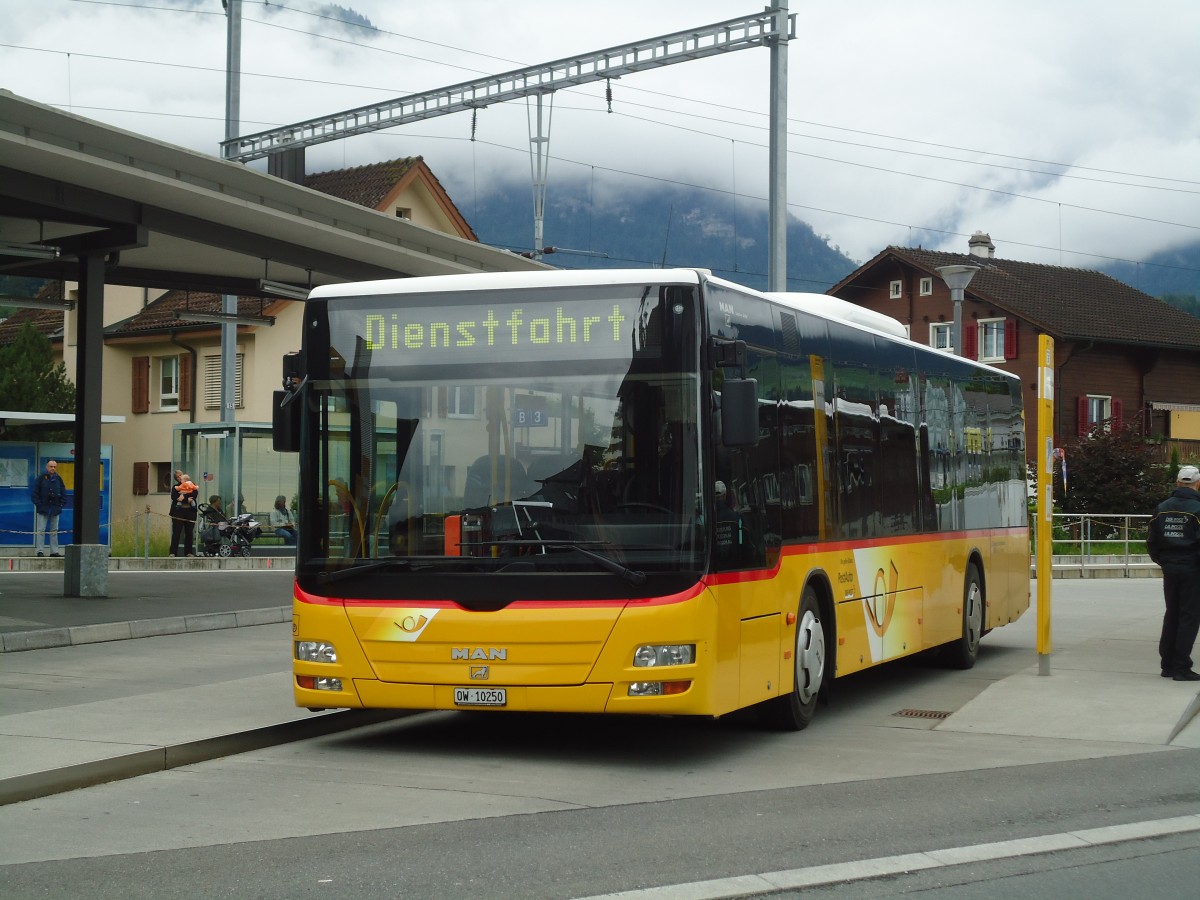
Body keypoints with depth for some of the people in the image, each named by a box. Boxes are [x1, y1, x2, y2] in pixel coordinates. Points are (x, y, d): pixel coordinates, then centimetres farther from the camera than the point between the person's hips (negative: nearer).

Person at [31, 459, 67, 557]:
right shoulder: (41, 477, -3)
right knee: (41, 530, -4)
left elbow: (63, 492, 14)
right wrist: (38, 504, -10)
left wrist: (61, 503, 3)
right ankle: (40, 550, -2)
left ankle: (54, 551, 12)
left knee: (54, 531, 8)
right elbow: (35, 492, -3)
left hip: (55, 508, 4)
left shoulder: (58, 478, 8)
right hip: (43, 508, -4)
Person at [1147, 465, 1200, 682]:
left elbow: (1152, 541, 8)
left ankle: (1168, 665, 19)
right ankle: (1181, 668, -2)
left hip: (1170, 572, 6)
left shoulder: (1162, 508, 5)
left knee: (1171, 615, 16)